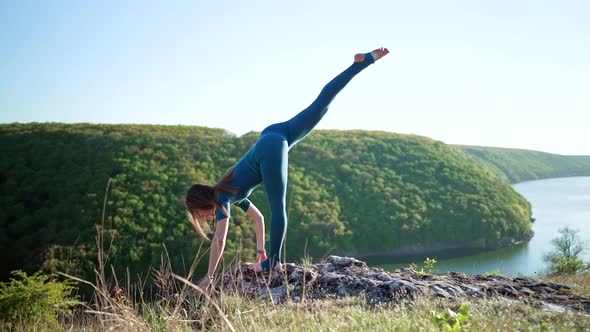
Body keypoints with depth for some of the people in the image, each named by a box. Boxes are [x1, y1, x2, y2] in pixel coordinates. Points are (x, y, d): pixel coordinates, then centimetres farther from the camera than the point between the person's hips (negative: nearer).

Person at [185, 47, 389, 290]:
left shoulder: (222, 198, 8)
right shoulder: (232, 193, 27)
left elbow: (219, 240, 0)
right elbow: (258, 218, 39)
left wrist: (209, 276, 4)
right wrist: (260, 251, 43)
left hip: (269, 149, -8)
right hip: (277, 134, 8)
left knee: (277, 208, -4)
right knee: (320, 104, 9)